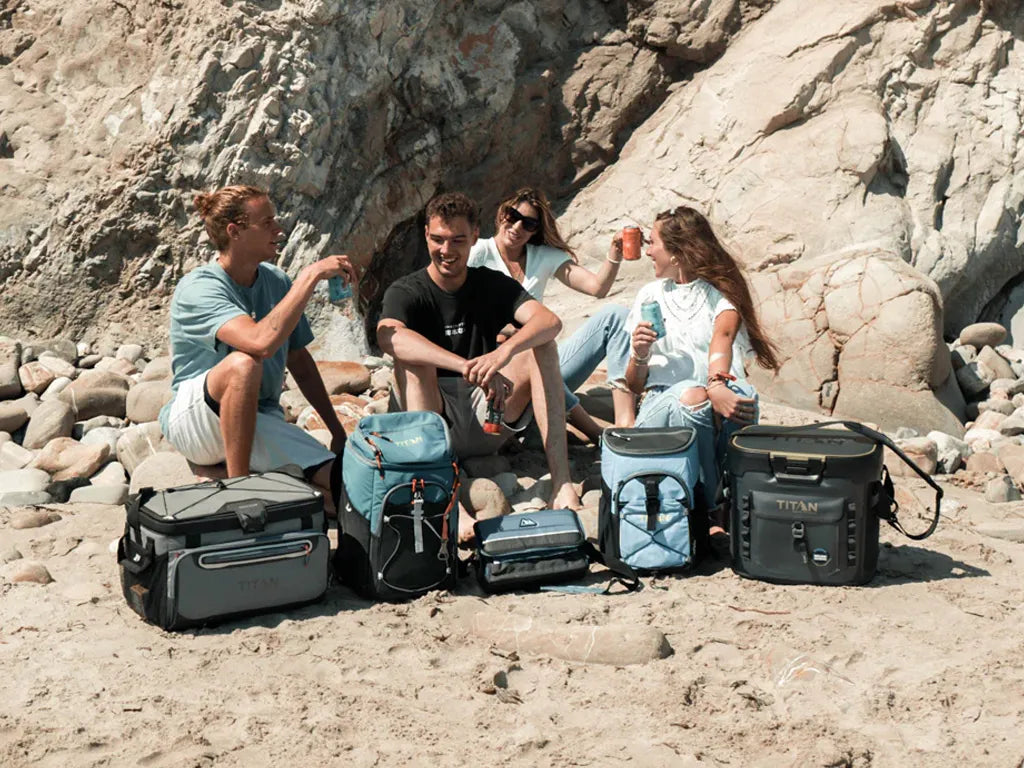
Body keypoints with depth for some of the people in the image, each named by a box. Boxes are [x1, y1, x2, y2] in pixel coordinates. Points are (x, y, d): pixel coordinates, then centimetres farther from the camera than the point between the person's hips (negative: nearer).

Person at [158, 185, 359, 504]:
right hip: (194, 421, -5)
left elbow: (300, 363, 15)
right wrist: (311, 276, -30)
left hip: (260, 421, 6)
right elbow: (262, 342, -36)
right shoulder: (198, 288, -17)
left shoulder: (276, 281, 5)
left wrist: (337, 430, 14)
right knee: (243, 363, -39)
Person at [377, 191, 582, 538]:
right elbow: (389, 337, -30)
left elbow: (550, 321, -15)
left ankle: (561, 482, -28)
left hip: (487, 422, 2)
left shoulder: (493, 285, 5)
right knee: (412, 361, -29)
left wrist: (505, 351, -38)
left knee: (541, 345, -16)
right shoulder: (406, 292, -4)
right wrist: (469, 367, -44)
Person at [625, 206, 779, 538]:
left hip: (719, 396, -1)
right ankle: (706, 510, -29)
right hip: (662, 402, 1)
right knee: (690, 396, -34)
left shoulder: (721, 291, 10)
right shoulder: (651, 295, 20)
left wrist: (716, 384, -38)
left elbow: (723, 335, -16)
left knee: (741, 396, -35)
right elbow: (634, 385, 17)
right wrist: (639, 356, -8)